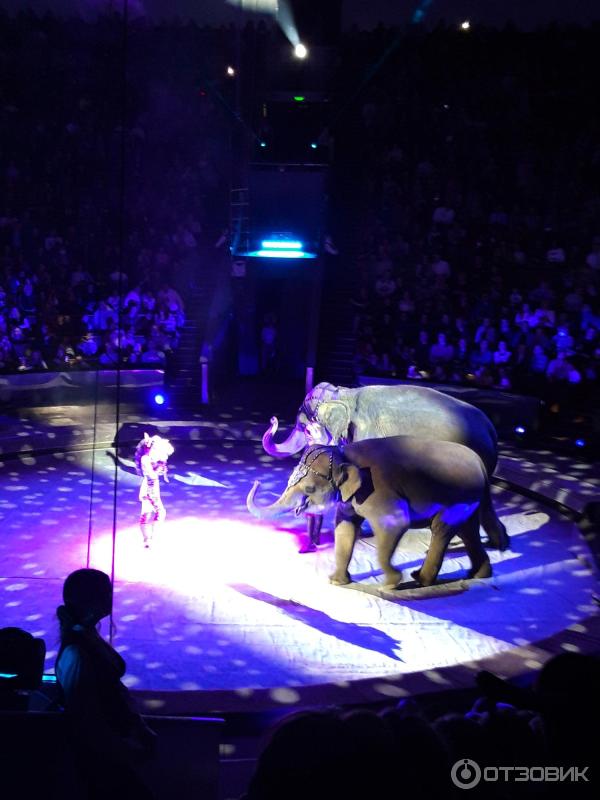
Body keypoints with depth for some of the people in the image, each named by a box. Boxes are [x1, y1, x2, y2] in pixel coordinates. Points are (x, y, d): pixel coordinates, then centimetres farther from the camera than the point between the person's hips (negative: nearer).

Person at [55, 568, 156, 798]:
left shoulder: (88, 635, -3)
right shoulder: (76, 657, -30)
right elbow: (88, 726, -25)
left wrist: (138, 725, 1)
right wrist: (131, 750, -15)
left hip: (114, 733, 7)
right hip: (102, 755, -7)